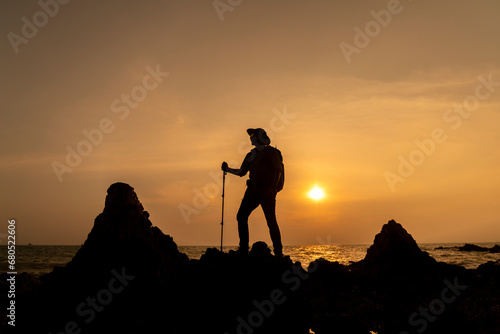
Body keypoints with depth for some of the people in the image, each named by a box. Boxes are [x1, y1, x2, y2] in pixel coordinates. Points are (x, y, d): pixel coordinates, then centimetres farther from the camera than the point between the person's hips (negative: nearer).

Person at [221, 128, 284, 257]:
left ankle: (278, 252, -2)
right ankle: (243, 249, 3)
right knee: (241, 216, -3)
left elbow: (278, 169, -11)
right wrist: (228, 169, 10)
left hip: (267, 190, -7)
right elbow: (241, 172, 22)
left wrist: (273, 187, -21)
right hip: (253, 190, 7)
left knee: (271, 220, -9)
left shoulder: (270, 152, -1)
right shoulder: (251, 155, 18)